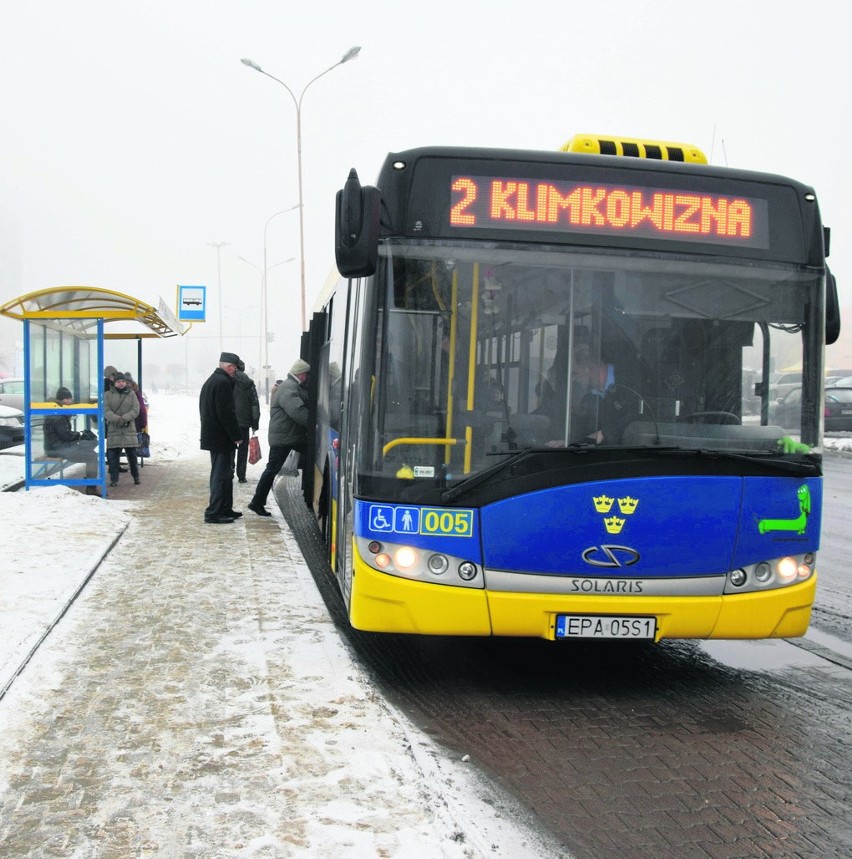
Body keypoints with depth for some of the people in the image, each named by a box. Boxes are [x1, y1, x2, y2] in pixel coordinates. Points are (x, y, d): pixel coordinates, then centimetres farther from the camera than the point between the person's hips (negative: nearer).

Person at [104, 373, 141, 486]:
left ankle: (136, 476, 18)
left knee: (132, 454, 5)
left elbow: (135, 409, -1)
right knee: (113, 456, -1)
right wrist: (116, 419, -22)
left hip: (129, 429, 1)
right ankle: (114, 479, 6)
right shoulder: (108, 395, 7)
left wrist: (124, 418, -16)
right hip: (113, 430, 0)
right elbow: (106, 410, -5)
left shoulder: (131, 394, 9)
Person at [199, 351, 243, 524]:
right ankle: (214, 513, -4)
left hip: (212, 436, 11)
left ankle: (225, 508, 25)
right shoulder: (223, 382, -17)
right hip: (221, 438, -11)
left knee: (224, 474, 18)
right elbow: (226, 413, -22)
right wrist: (237, 435, -14)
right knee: (221, 475, -6)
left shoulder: (211, 380, 16)